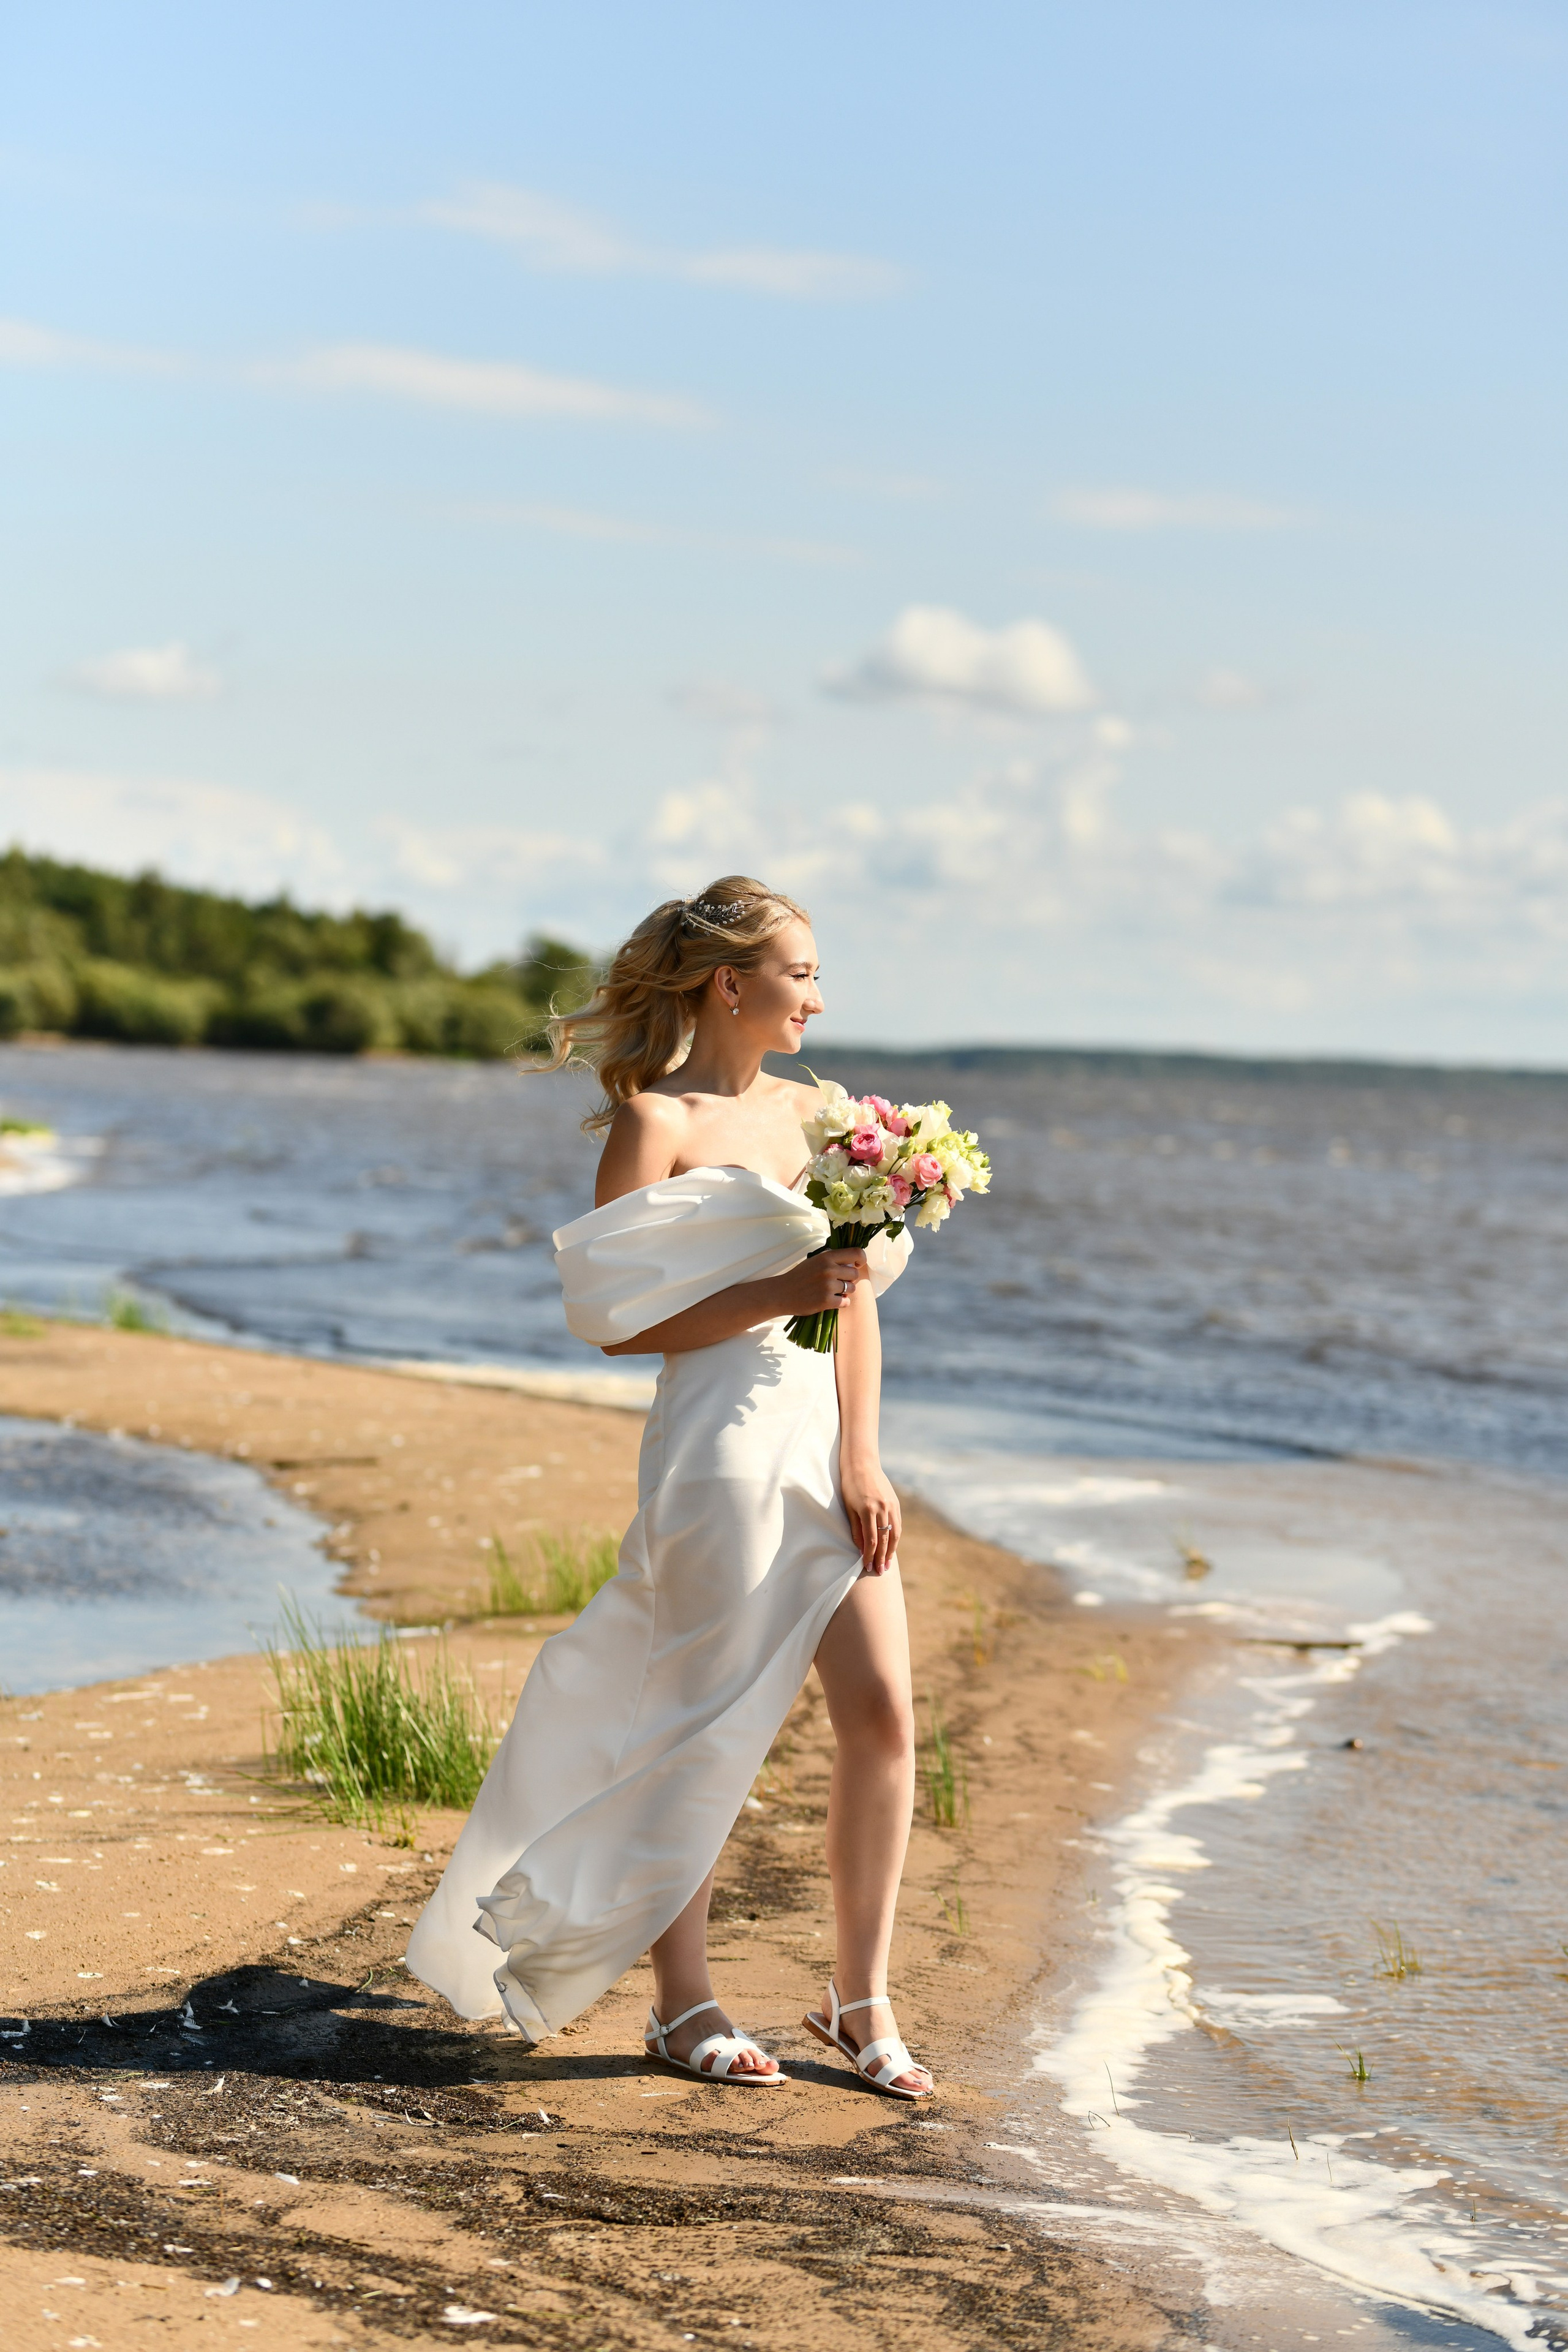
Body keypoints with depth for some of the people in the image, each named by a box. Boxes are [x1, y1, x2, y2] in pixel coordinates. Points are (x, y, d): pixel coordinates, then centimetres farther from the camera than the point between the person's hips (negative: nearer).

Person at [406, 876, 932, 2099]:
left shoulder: (807, 1108, 13)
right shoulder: (655, 1121, -7)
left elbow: (859, 1294, 11)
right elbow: (618, 1320, -10)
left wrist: (861, 1456, 0)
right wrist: (780, 1292, -17)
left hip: (824, 1439, 6)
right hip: (721, 1447, -6)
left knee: (884, 1711, 0)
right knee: (706, 1733, 2)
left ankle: (862, 1995, 12)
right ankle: (685, 2003, 17)